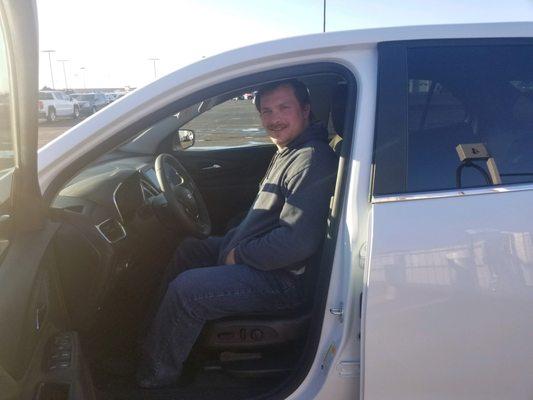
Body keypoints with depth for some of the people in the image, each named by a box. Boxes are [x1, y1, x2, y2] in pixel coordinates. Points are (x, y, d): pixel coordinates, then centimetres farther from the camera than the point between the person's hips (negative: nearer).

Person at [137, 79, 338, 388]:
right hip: (254, 252, 11)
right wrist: (233, 241, 7)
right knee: (188, 251, 19)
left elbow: (298, 242, -30)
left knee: (184, 290, -19)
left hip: (283, 278, -11)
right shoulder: (288, 151, 12)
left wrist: (240, 254, -18)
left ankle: (155, 376, 5)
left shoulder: (311, 160, -22)